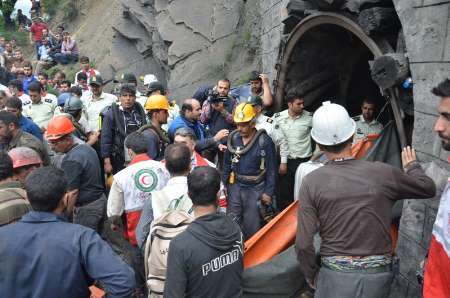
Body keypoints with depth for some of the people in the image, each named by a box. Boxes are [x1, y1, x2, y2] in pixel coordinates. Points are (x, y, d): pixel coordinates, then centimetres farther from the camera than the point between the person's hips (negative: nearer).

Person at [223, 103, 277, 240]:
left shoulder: (265, 141, -13)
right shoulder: (233, 138, 0)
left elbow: (271, 169, -9)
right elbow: (227, 163, 12)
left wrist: (269, 192, -10)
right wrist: (224, 183, 10)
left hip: (255, 189, -4)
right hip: (235, 186, 4)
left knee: (252, 226, 4)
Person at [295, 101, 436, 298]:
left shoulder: (312, 182, -12)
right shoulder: (383, 173, -7)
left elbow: (304, 243, -13)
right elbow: (429, 188, 12)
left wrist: (311, 275, 6)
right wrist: (412, 166, 31)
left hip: (335, 275, -2)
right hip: (378, 275, 2)